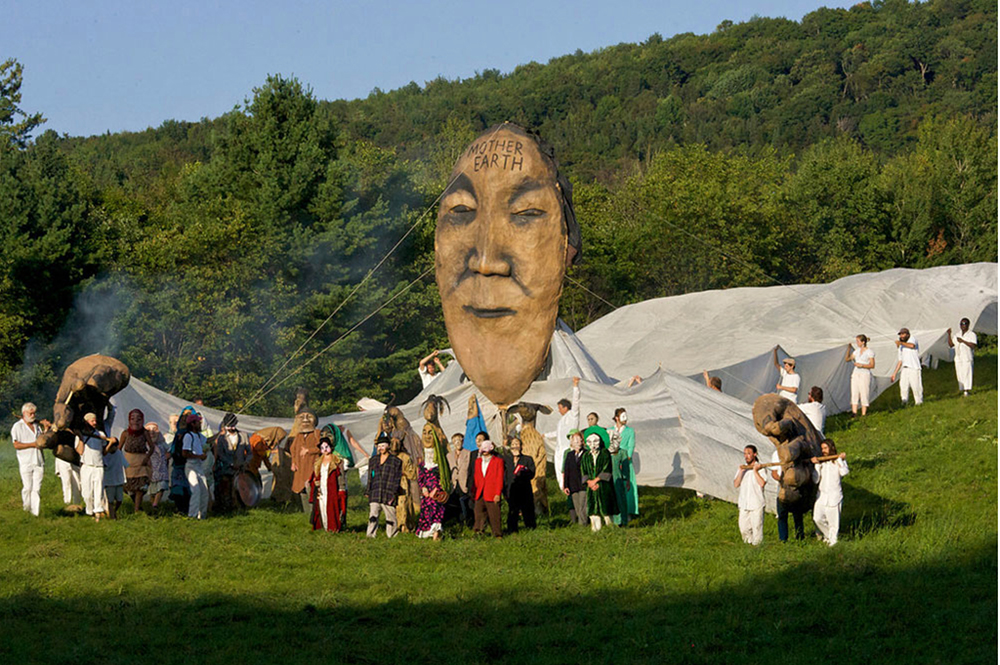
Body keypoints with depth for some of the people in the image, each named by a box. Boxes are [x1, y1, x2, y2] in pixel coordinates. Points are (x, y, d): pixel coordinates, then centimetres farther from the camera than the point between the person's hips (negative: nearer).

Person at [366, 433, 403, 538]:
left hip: (388, 497, -3)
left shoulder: (395, 461, 3)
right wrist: (367, 492, 13)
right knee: (373, 516, -8)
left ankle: (391, 535, 12)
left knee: (390, 518, 2)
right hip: (374, 496, 3)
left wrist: (394, 494, -8)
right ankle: (370, 536, -11)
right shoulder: (373, 460, 16)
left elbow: (397, 479, -1)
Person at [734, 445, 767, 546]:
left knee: (757, 527, -4)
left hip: (756, 504, -5)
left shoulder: (760, 468, -3)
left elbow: (762, 483, -16)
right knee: (744, 528, 5)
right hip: (744, 503, 5)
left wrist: (755, 471, -12)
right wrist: (741, 472, -6)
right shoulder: (742, 468, 13)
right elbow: (736, 485, 5)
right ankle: (748, 544, 18)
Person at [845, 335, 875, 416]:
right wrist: (849, 349, 5)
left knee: (864, 395, -4)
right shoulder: (857, 351, 11)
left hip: (865, 375, -6)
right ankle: (854, 414, -3)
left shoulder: (869, 352, -7)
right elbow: (847, 359, 14)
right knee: (854, 394, -1)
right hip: (856, 374, 6)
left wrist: (861, 365, -19)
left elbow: (872, 366, -10)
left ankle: (864, 415, 0)